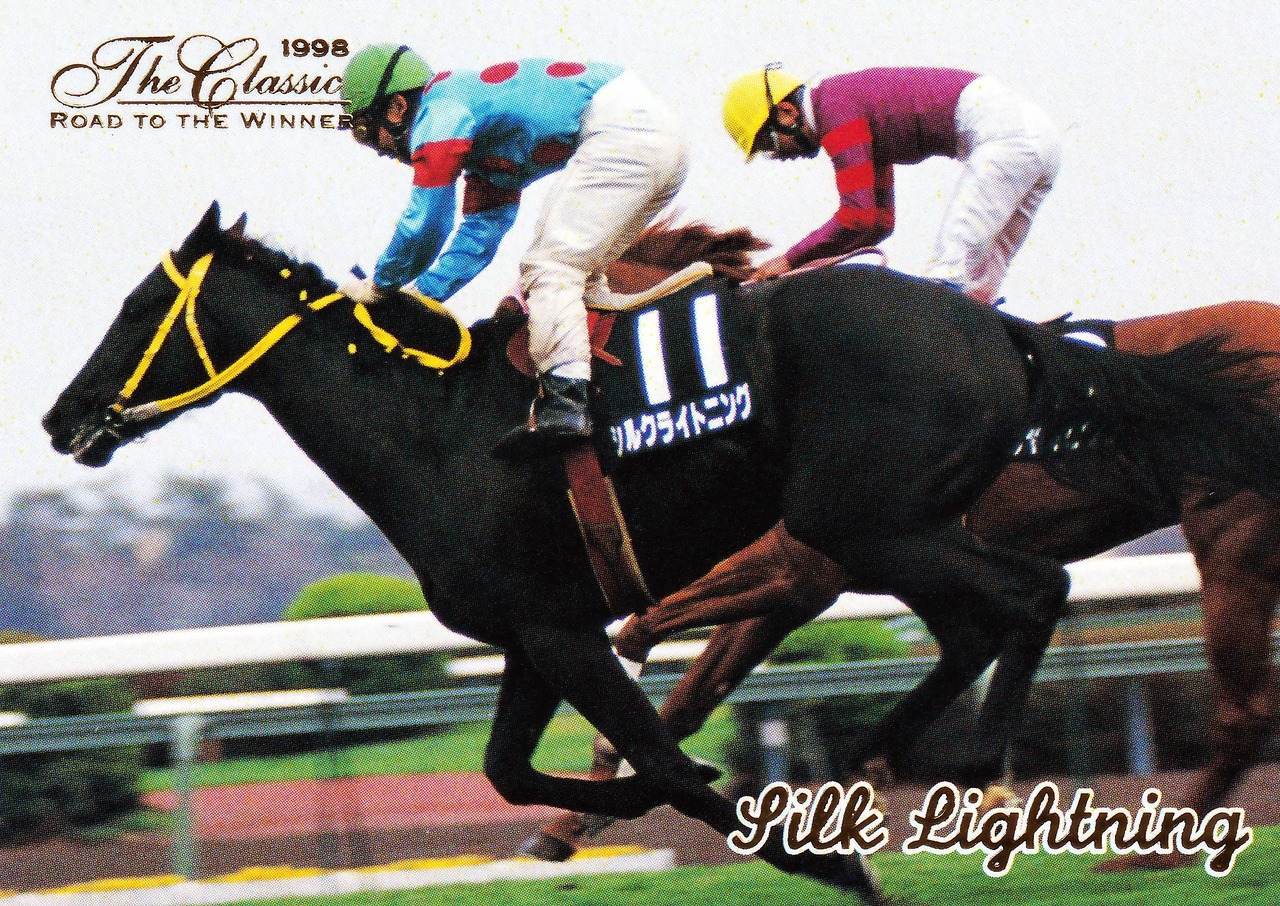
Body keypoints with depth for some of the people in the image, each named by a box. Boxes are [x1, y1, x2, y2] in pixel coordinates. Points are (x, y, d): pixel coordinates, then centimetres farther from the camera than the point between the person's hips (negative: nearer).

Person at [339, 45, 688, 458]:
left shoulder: (439, 111, -2)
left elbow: (424, 223, -4)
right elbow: (481, 232, 28)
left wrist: (380, 285, 11)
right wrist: (419, 295, 20)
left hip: (622, 128, -10)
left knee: (551, 266, -12)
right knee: (576, 273, 19)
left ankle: (564, 401, -24)